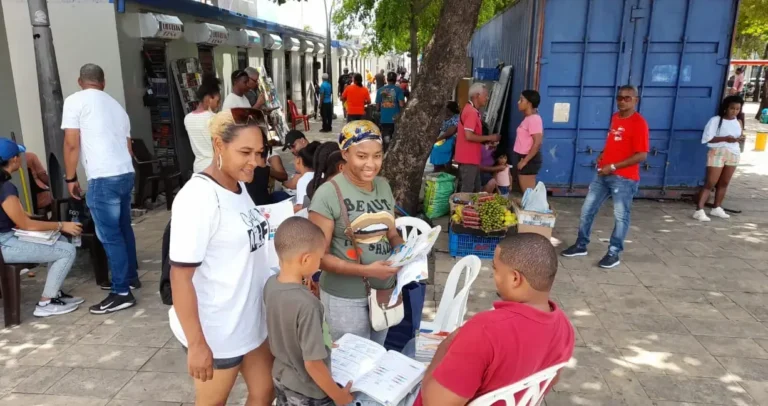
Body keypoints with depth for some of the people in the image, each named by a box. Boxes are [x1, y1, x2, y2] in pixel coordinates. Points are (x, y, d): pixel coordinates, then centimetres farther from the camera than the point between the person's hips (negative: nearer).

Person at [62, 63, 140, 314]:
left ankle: (121, 293, 2)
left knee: (110, 236, -3)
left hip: (103, 178, -7)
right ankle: (131, 277, 32)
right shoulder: (116, 105, 19)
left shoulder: (75, 101, -1)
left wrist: (71, 178, 2)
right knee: (123, 229, 20)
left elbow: (72, 143, -7)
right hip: (126, 173, 7)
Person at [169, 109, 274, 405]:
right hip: (215, 333, -7)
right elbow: (181, 275, -22)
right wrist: (196, 344, -21)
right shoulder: (198, 197, -22)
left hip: (251, 320, 7)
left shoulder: (238, 187, 2)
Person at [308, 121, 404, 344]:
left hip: (384, 290, 6)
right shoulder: (328, 193, -17)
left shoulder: (384, 186, 2)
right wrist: (365, 270, -26)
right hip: (346, 298, -6)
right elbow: (319, 255, -17)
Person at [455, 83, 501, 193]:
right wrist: (489, 138, -14)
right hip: (468, 159, -10)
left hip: (472, 158, 10)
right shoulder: (471, 112, -17)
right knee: (467, 191, -3)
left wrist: (486, 141, 12)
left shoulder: (472, 111, 15)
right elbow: (469, 136, -24)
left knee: (475, 190, 16)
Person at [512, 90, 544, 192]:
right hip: (524, 158, 10)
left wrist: (524, 161, -22)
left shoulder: (534, 119, -17)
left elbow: (537, 143, -23)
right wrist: (522, 160, 13)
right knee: (528, 192, 13)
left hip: (529, 159, -10)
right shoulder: (528, 118, 13)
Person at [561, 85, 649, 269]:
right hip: (603, 175, 8)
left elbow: (641, 155, -18)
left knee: (621, 216, 3)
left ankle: (614, 253, 14)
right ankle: (581, 245, 23)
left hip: (624, 178, -8)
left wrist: (613, 166, -19)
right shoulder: (615, 117, 11)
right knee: (587, 209, 10)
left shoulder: (639, 123, -14)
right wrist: (602, 155, 7)